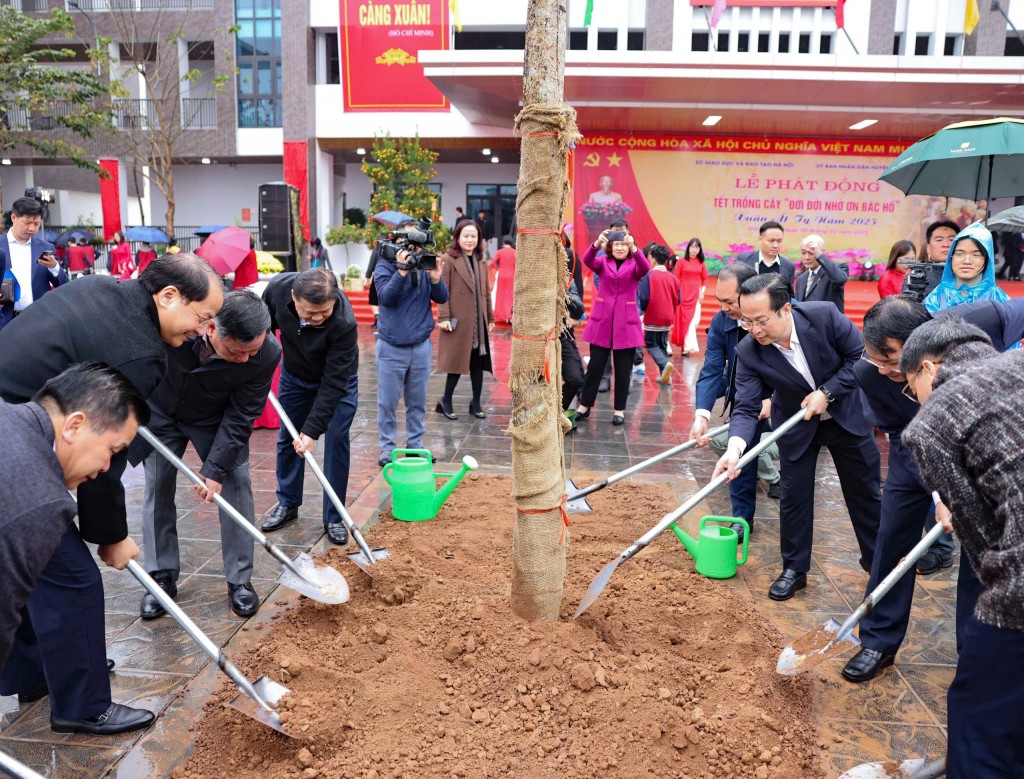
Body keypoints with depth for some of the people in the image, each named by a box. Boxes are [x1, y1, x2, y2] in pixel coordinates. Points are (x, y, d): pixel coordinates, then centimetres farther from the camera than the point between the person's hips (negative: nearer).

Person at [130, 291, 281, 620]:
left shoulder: (266, 354, -36)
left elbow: (240, 417, -23)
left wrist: (215, 469, -22)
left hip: (216, 419, 0)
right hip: (161, 411, 1)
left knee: (236, 484, -6)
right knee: (157, 487, 3)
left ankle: (240, 580, 7)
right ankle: (162, 577, 18)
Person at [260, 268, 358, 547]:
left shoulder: (344, 322, -40)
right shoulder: (277, 288, -30)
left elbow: (333, 383, -35)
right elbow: (265, 325, -5)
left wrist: (312, 430, -35)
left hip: (337, 379, -4)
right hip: (294, 375, 4)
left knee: (336, 441, -6)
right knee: (288, 439, 10)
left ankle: (333, 517, 8)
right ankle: (287, 504, 28)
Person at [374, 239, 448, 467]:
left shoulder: (425, 265, 3)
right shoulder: (385, 266, -3)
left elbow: (442, 298, 0)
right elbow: (386, 297, -17)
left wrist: (436, 279, -19)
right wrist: (401, 271, -27)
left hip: (421, 345, 3)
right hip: (392, 346, -2)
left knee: (418, 401, 10)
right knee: (388, 401, 3)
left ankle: (415, 444, 21)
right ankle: (387, 447, 14)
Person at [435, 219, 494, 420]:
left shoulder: (481, 262, 14)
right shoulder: (448, 260, -6)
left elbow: (486, 292, 15)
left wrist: (490, 317, 13)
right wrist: (444, 317, -16)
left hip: (479, 321, 6)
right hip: (458, 321, -6)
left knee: (478, 362, 8)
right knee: (458, 362, 0)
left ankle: (476, 403, 20)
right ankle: (446, 402, 16)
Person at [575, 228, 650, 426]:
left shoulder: (634, 265, 3)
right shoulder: (603, 262, 5)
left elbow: (645, 268, -20)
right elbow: (587, 260, -16)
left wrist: (634, 248, -37)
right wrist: (597, 243, -35)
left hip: (626, 322, 0)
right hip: (602, 320, 1)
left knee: (623, 369, 4)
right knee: (595, 365, 4)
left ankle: (619, 410, 15)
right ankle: (585, 405, 17)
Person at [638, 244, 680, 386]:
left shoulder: (648, 276, -13)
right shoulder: (672, 277, 0)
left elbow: (643, 298, -16)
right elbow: (678, 300, 4)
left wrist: (642, 309, 4)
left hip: (652, 319, -5)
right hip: (667, 320, 5)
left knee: (651, 344, 8)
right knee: (662, 345, 18)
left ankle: (665, 364, -18)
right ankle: (665, 375, 12)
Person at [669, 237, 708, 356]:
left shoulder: (701, 262, 7)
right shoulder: (681, 261, -3)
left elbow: (705, 279, 12)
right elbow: (676, 278, -3)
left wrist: (703, 291, -1)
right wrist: (677, 293, -10)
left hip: (696, 295, 4)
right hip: (683, 294, -3)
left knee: (695, 320, 1)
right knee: (686, 319, -3)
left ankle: (683, 342, 21)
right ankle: (688, 346, -1)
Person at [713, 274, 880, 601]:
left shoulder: (824, 316, -28)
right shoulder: (748, 352, -25)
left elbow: (861, 356, -16)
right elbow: (746, 407, -27)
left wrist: (827, 393, -25)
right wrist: (735, 446, -45)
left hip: (846, 414, 0)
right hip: (797, 425, 0)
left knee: (865, 490, 13)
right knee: (794, 495, 3)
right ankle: (794, 568, 21)